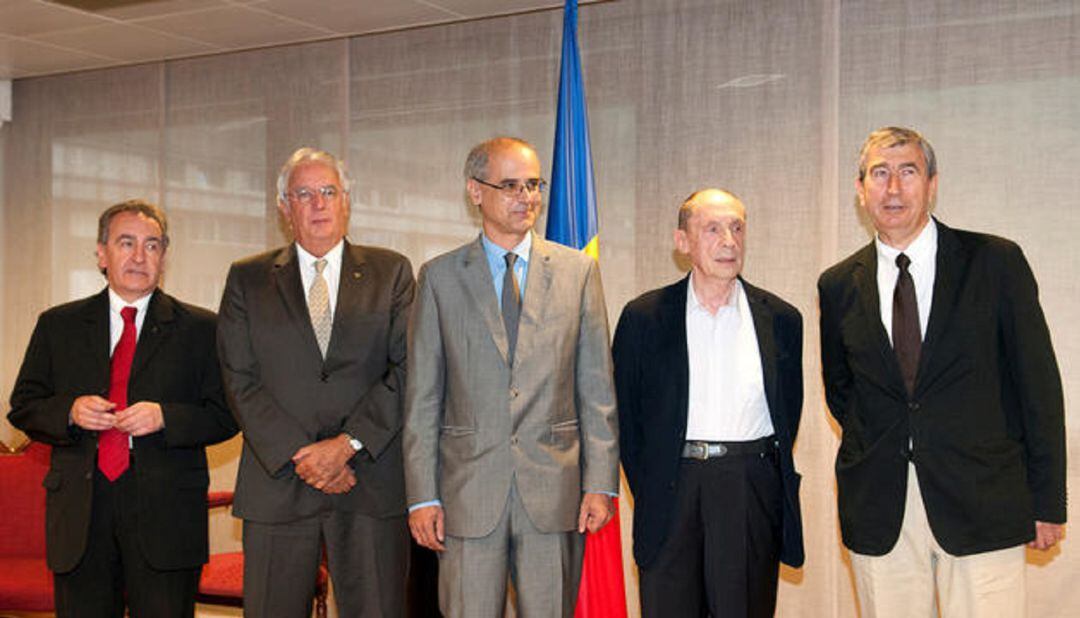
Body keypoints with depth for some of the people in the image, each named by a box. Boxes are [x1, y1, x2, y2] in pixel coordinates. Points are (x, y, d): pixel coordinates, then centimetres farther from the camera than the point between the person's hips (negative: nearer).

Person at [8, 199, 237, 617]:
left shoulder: (199, 328, 6)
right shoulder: (58, 325, 13)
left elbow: (225, 416, 1)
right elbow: (23, 408, 11)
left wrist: (164, 417, -15)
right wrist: (70, 412, -9)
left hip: (166, 514, -2)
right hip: (79, 509, 2)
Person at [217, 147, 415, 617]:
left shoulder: (391, 272, 8)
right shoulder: (247, 279, 9)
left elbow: (407, 369, -1)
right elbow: (241, 381, 1)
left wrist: (348, 443, -12)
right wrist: (298, 454, -10)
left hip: (371, 482, 0)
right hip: (277, 484, 1)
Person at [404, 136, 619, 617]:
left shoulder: (578, 271, 6)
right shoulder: (440, 277, 4)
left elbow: (597, 387, 5)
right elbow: (422, 397, 3)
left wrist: (600, 483, -1)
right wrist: (422, 495, -2)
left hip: (554, 489, 1)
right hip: (468, 493, 0)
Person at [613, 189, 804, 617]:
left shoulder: (781, 319, 7)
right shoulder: (643, 317, 3)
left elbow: (789, 413, 12)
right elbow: (626, 415, 6)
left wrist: (761, 478, 6)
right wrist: (647, 493, 2)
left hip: (753, 492, 1)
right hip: (671, 488, -1)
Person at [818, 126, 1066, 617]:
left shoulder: (995, 263, 0)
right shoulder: (839, 285, 7)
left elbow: (1038, 384, 0)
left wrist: (1047, 501, -1)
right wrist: (872, 454, 9)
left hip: (982, 506, -2)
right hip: (878, 514, 2)